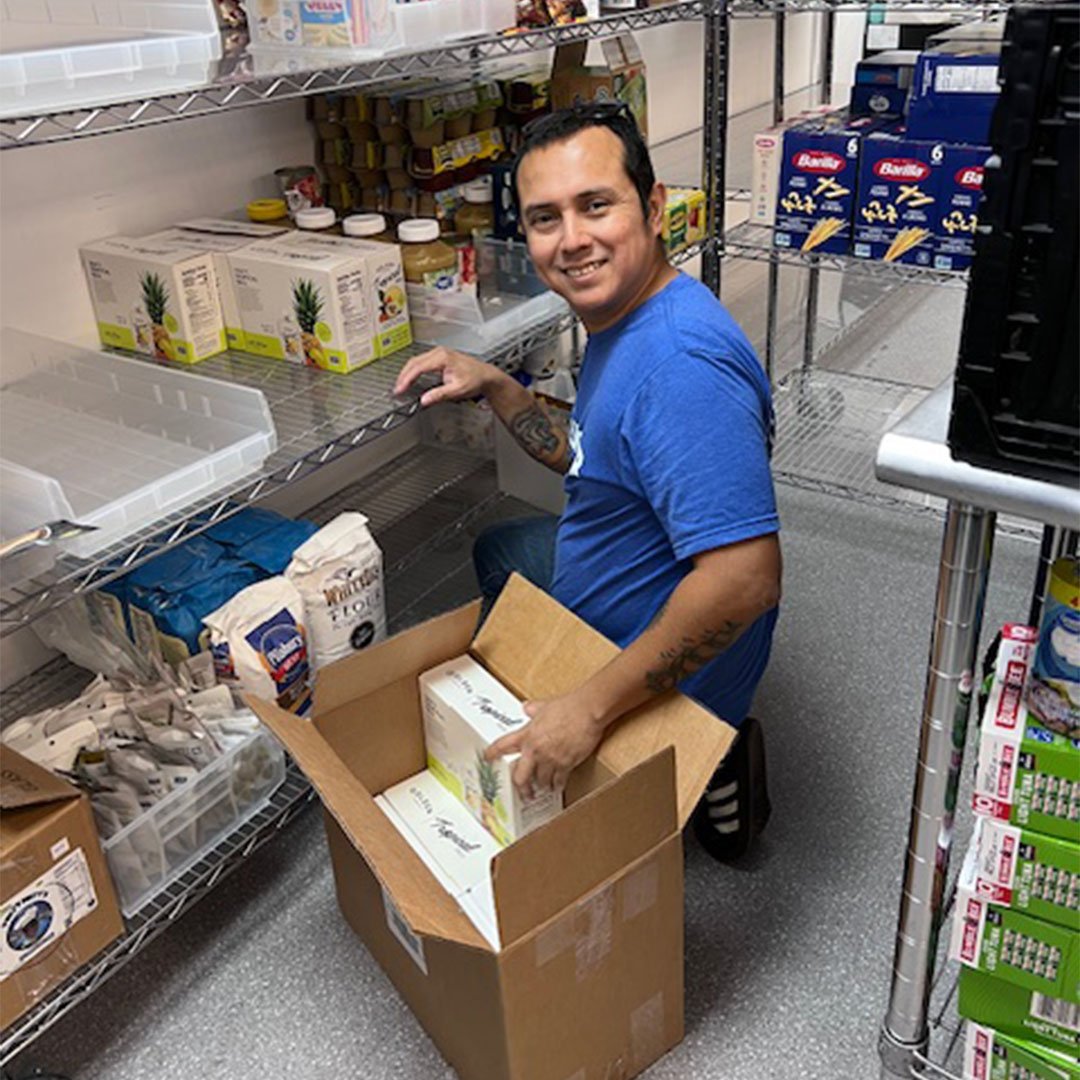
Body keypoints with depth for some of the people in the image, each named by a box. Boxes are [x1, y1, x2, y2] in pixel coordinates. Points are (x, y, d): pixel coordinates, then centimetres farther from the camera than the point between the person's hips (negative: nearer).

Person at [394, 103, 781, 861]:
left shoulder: (680, 365, -34)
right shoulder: (625, 321, 0)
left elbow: (746, 576, -40)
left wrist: (590, 709, -36)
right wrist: (495, 387, 0)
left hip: (668, 679, -9)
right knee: (501, 552, 32)